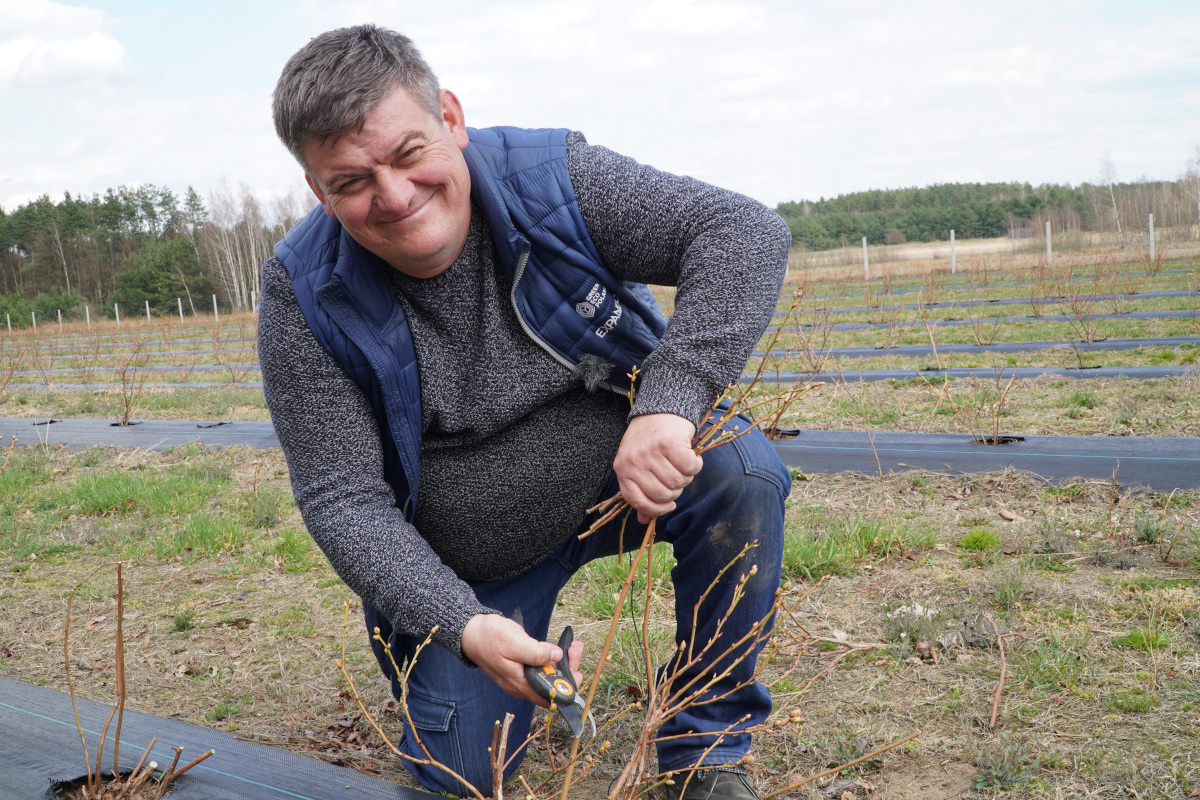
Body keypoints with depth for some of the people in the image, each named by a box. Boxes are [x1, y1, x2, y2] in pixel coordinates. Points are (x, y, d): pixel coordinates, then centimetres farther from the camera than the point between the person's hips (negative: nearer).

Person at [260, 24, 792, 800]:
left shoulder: (550, 180, -21)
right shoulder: (307, 295, -20)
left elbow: (744, 230, -29)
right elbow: (344, 502, -20)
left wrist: (670, 399, -44)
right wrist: (463, 627, -36)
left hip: (624, 470, 0)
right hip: (462, 567, 0)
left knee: (742, 471, -29)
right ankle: (529, 645, 29)